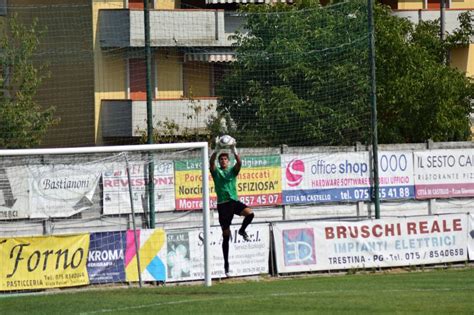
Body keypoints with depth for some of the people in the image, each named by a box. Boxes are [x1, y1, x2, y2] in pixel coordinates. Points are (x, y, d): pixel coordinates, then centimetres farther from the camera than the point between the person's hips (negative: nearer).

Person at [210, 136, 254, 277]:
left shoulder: (233, 170, 9)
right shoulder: (216, 172, 7)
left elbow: (239, 162, -10)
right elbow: (211, 162, -13)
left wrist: (234, 149, -23)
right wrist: (217, 149, -25)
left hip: (234, 201, 1)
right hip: (222, 204, -1)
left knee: (249, 213, -30)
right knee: (226, 235, 1)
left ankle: (242, 231, 2)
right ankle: (226, 263, 10)